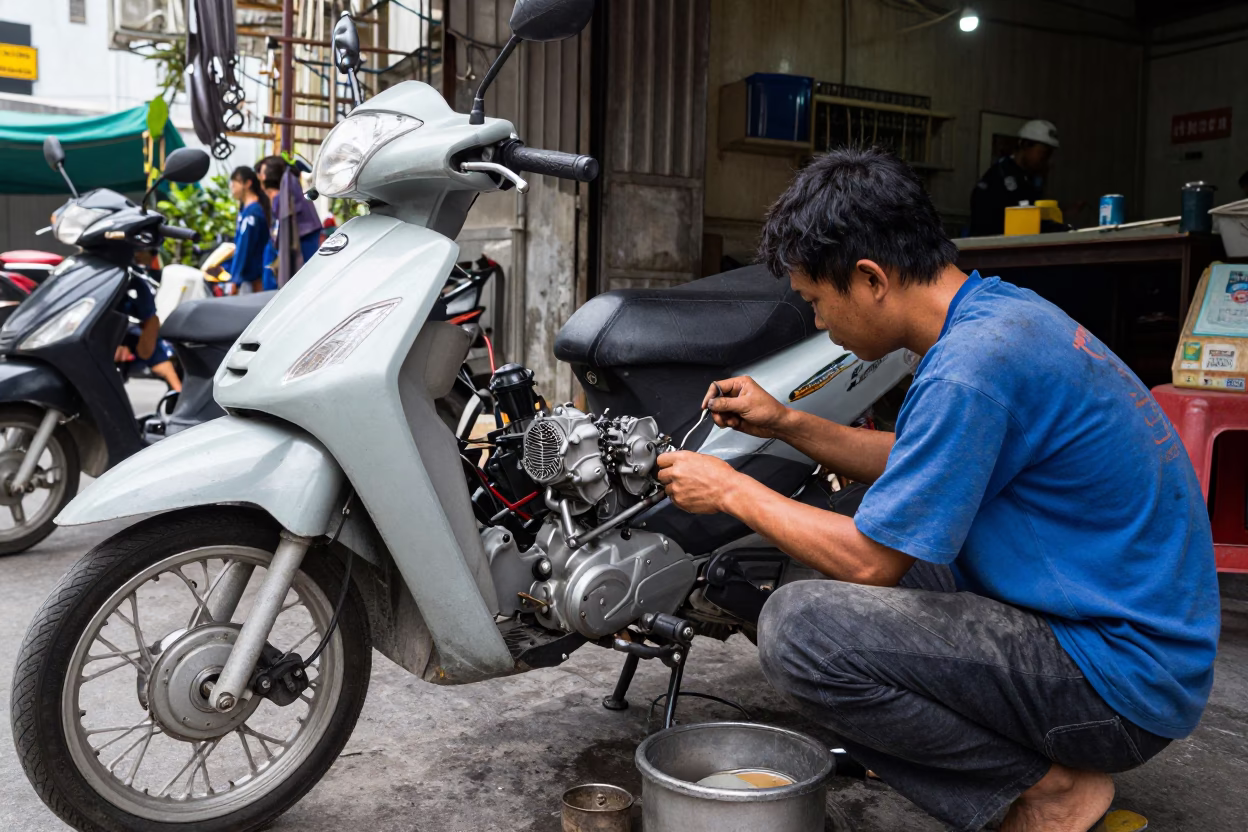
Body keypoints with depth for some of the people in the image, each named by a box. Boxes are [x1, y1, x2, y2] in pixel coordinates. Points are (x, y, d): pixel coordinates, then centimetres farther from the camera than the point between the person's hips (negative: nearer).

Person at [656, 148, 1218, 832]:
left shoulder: (969, 369, -25)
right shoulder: (1002, 309, 6)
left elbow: (871, 560, -19)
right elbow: (918, 467, 18)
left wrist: (731, 489, -6)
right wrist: (788, 424, 10)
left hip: (1120, 680, -10)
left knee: (799, 626, -23)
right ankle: (1055, 751, 13)